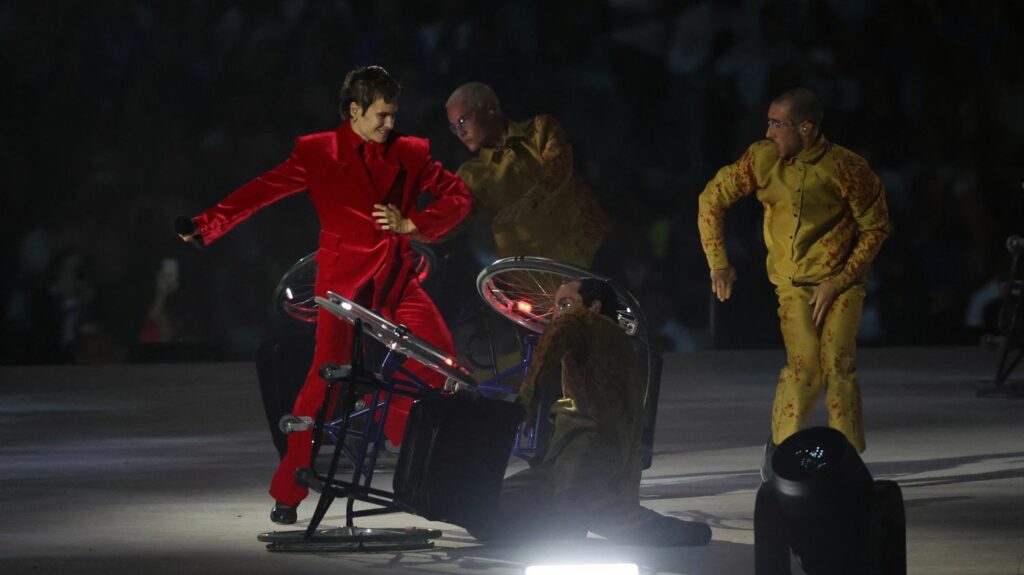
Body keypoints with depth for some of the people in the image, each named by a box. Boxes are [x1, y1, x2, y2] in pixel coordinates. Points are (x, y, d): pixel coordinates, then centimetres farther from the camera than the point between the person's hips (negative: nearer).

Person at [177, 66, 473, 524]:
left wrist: (411, 224, -2)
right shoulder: (318, 152, 3)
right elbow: (262, 191, -3)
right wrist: (206, 225, -15)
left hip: (396, 278, 3)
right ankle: (287, 493, -2)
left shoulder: (409, 153, 12)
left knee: (440, 357, -15)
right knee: (326, 376, -11)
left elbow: (458, 195, 14)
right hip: (344, 278, -3)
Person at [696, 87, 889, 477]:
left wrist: (839, 281, -11)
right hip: (793, 281, 2)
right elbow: (712, 200, 2)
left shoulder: (846, 169, -16)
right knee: (804, 366, -14)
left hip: (842, 278, -1)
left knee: (837, 365, -14)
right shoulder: (763, 159, -9)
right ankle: (780, 448, 6)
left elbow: (875, 228, -5)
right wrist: (718, 263, -2)